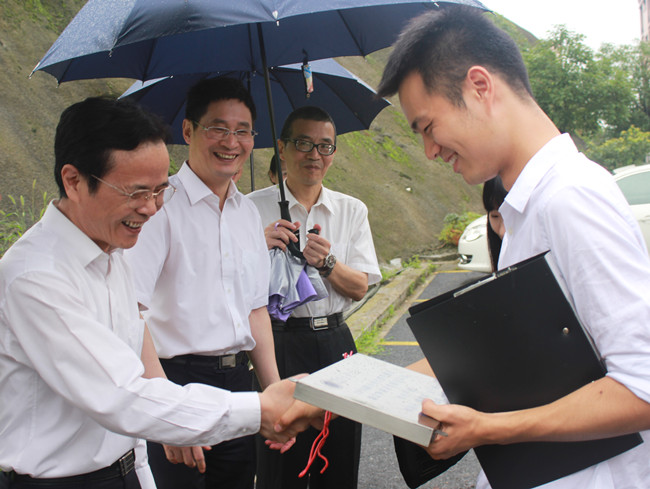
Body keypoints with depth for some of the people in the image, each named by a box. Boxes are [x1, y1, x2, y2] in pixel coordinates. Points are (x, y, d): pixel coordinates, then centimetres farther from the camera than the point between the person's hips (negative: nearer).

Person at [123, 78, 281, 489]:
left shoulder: (248, 212, 12)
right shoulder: (161, 204, -11)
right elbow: (129, 312, -20)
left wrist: (275, 393, 12)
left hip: (238, 381, 7)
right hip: (177, 378, -6)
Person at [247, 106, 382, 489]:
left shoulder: (352, 210, 9)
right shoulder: (254, 208, -1)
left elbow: (360, 288, 5)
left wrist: (327, 263, -13)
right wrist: (259, 246, -20)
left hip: (335, 341, 3)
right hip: (279, 341, -3)